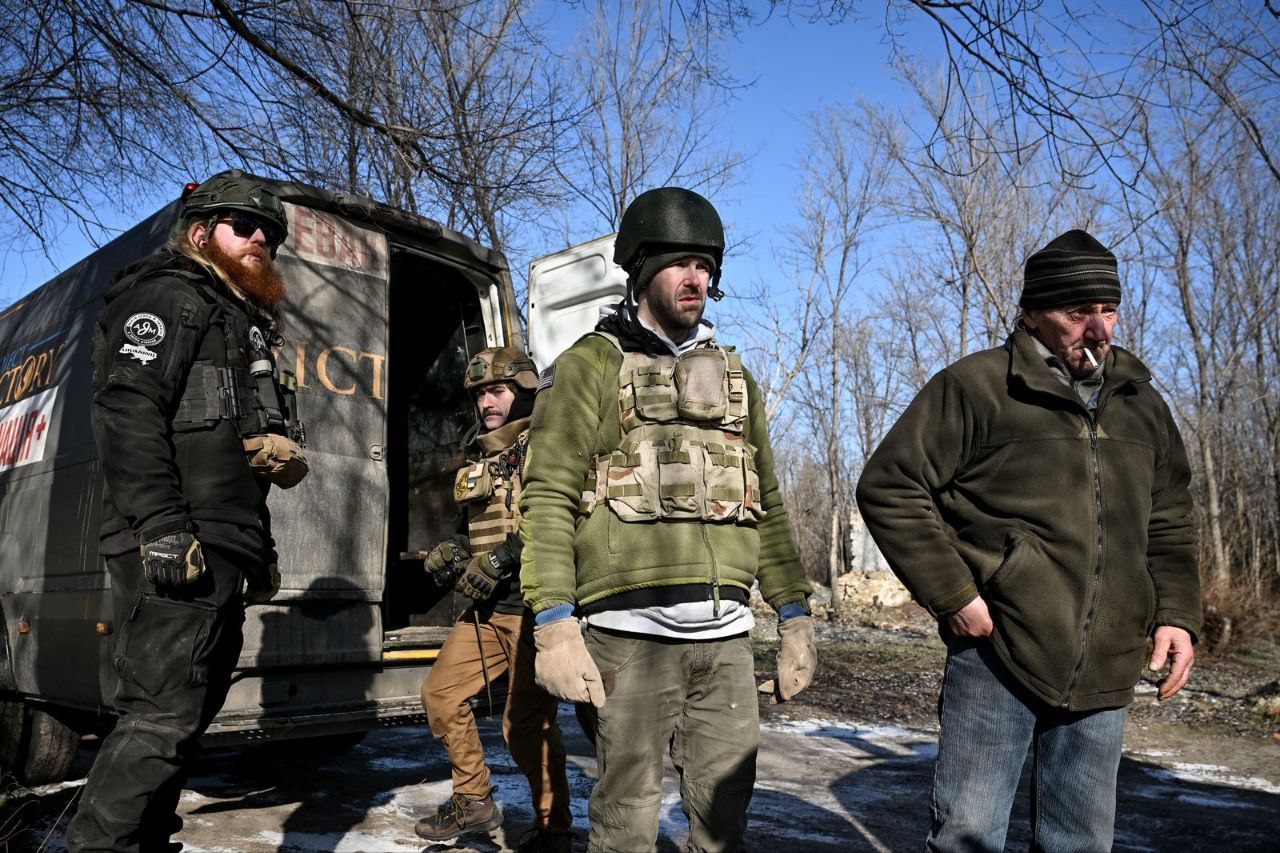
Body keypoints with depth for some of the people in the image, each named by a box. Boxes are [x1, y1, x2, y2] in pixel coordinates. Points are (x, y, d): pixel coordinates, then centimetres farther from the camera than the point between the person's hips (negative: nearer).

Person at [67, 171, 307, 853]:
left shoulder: (243, 324, 27)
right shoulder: (170, 297, -1)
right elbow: (127, 413, -16)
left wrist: (261, 552, 23)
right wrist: (162, 529, -25)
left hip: (223, 556, 10)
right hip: (175, 552, -9)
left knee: (188, 714, 12)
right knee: (163, 714, -12)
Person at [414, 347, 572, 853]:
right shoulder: (480, 459, 18)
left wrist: (501, 559, -22)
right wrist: (453, 554, 7)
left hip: (534, 606, -8)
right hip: (487, 607, 8)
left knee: (527, 723, -5)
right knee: (440, 693, 7)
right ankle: (474, 803, 23)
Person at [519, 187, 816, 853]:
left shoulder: (733, 375, 18)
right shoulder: (590, 365, 1)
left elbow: (767, 505, 19)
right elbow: (547, 498, -7)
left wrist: (795, 616, 14)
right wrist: (554, 623, -17)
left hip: (726, 633, 5)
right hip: (632, 630, -5)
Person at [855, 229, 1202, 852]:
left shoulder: (1140, 402, 14)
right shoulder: (976, 386, -6)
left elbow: (1169, 522, 22)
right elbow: (888, 487, -8)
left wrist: (1176, 612, 8)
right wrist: (952, 594, -12)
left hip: (1103, 672, 6)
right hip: (997, 657, -5)